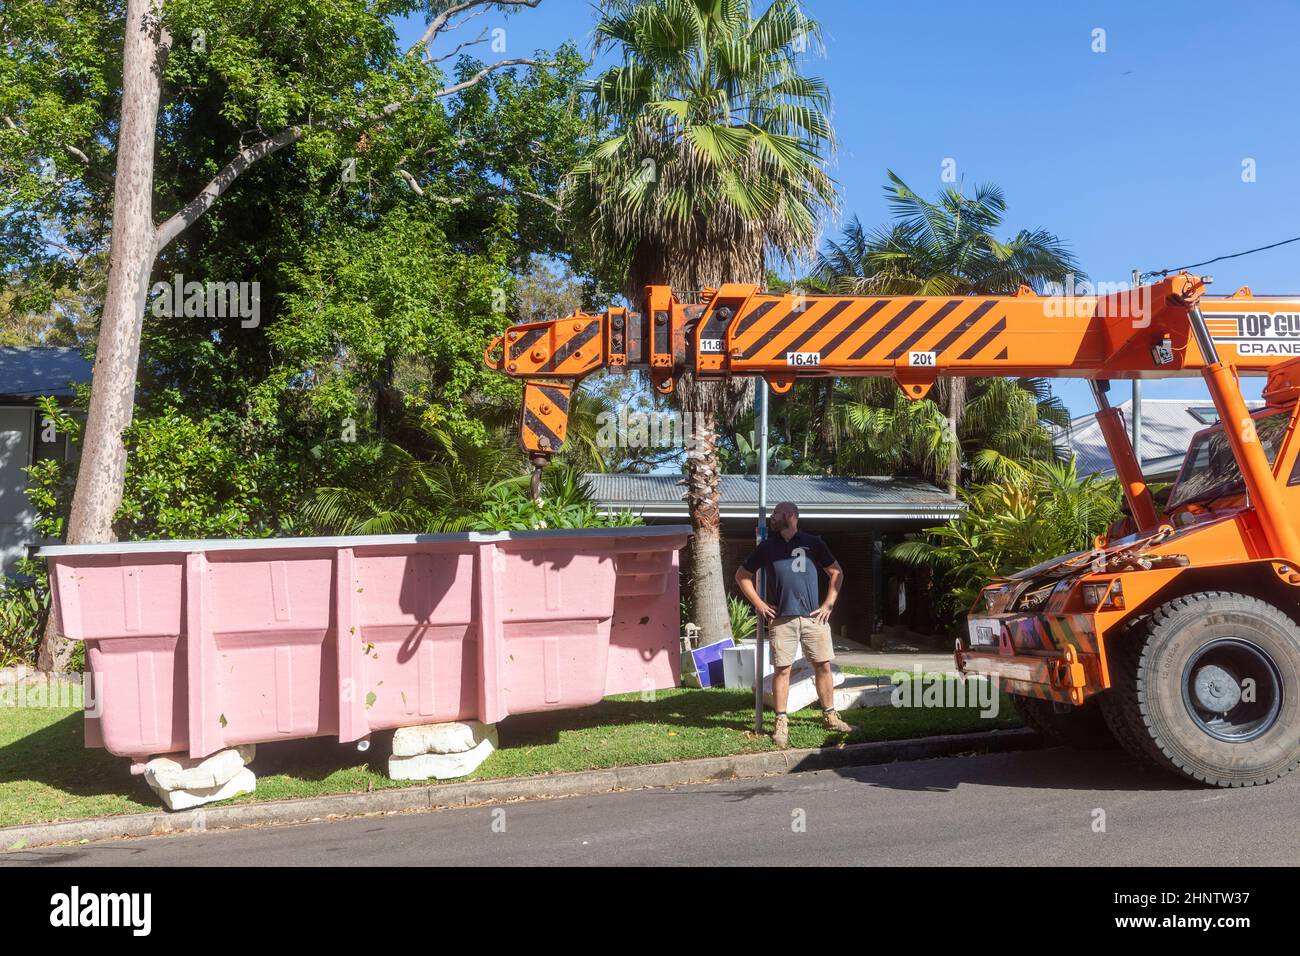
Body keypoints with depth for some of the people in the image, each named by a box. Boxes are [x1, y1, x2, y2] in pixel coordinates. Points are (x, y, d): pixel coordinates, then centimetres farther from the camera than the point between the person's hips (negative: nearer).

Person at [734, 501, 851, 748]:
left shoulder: (812, 542, 8)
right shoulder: (766, 546, 9)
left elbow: (836, 572, 13)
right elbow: (742, 576, 15)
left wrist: (829, 603, 4)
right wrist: (759, 604, 6)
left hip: (813, 617, 1)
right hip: (781, 619, -1)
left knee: (823, 666, 4)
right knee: (782, 670, -2)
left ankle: (830, 716, 18)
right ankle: (781, 723, 6)